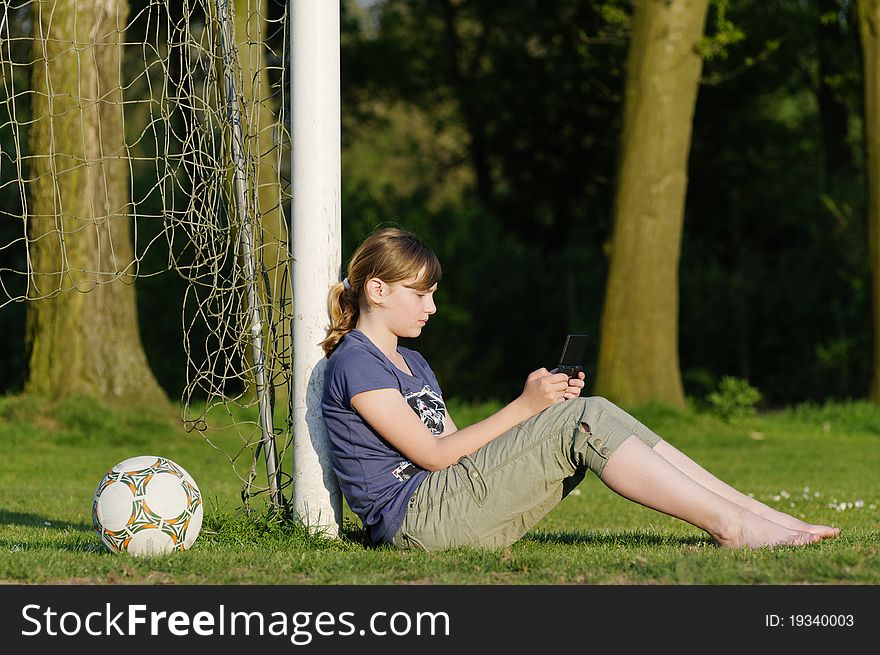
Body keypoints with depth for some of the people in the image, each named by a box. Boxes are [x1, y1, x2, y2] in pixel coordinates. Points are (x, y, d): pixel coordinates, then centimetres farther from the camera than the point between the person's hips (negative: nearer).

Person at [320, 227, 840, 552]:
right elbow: (431, 453, -12)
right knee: (582, 422, -19)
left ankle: (749, 511, -12)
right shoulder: (354, 364, -6)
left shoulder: (409, 362, 26)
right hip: (416, 516, -9)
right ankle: (729, 526, -22)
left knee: (589, 414, -5)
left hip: (455, 504, 9)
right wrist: (524, 408, -10)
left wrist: (544, 399, 5)